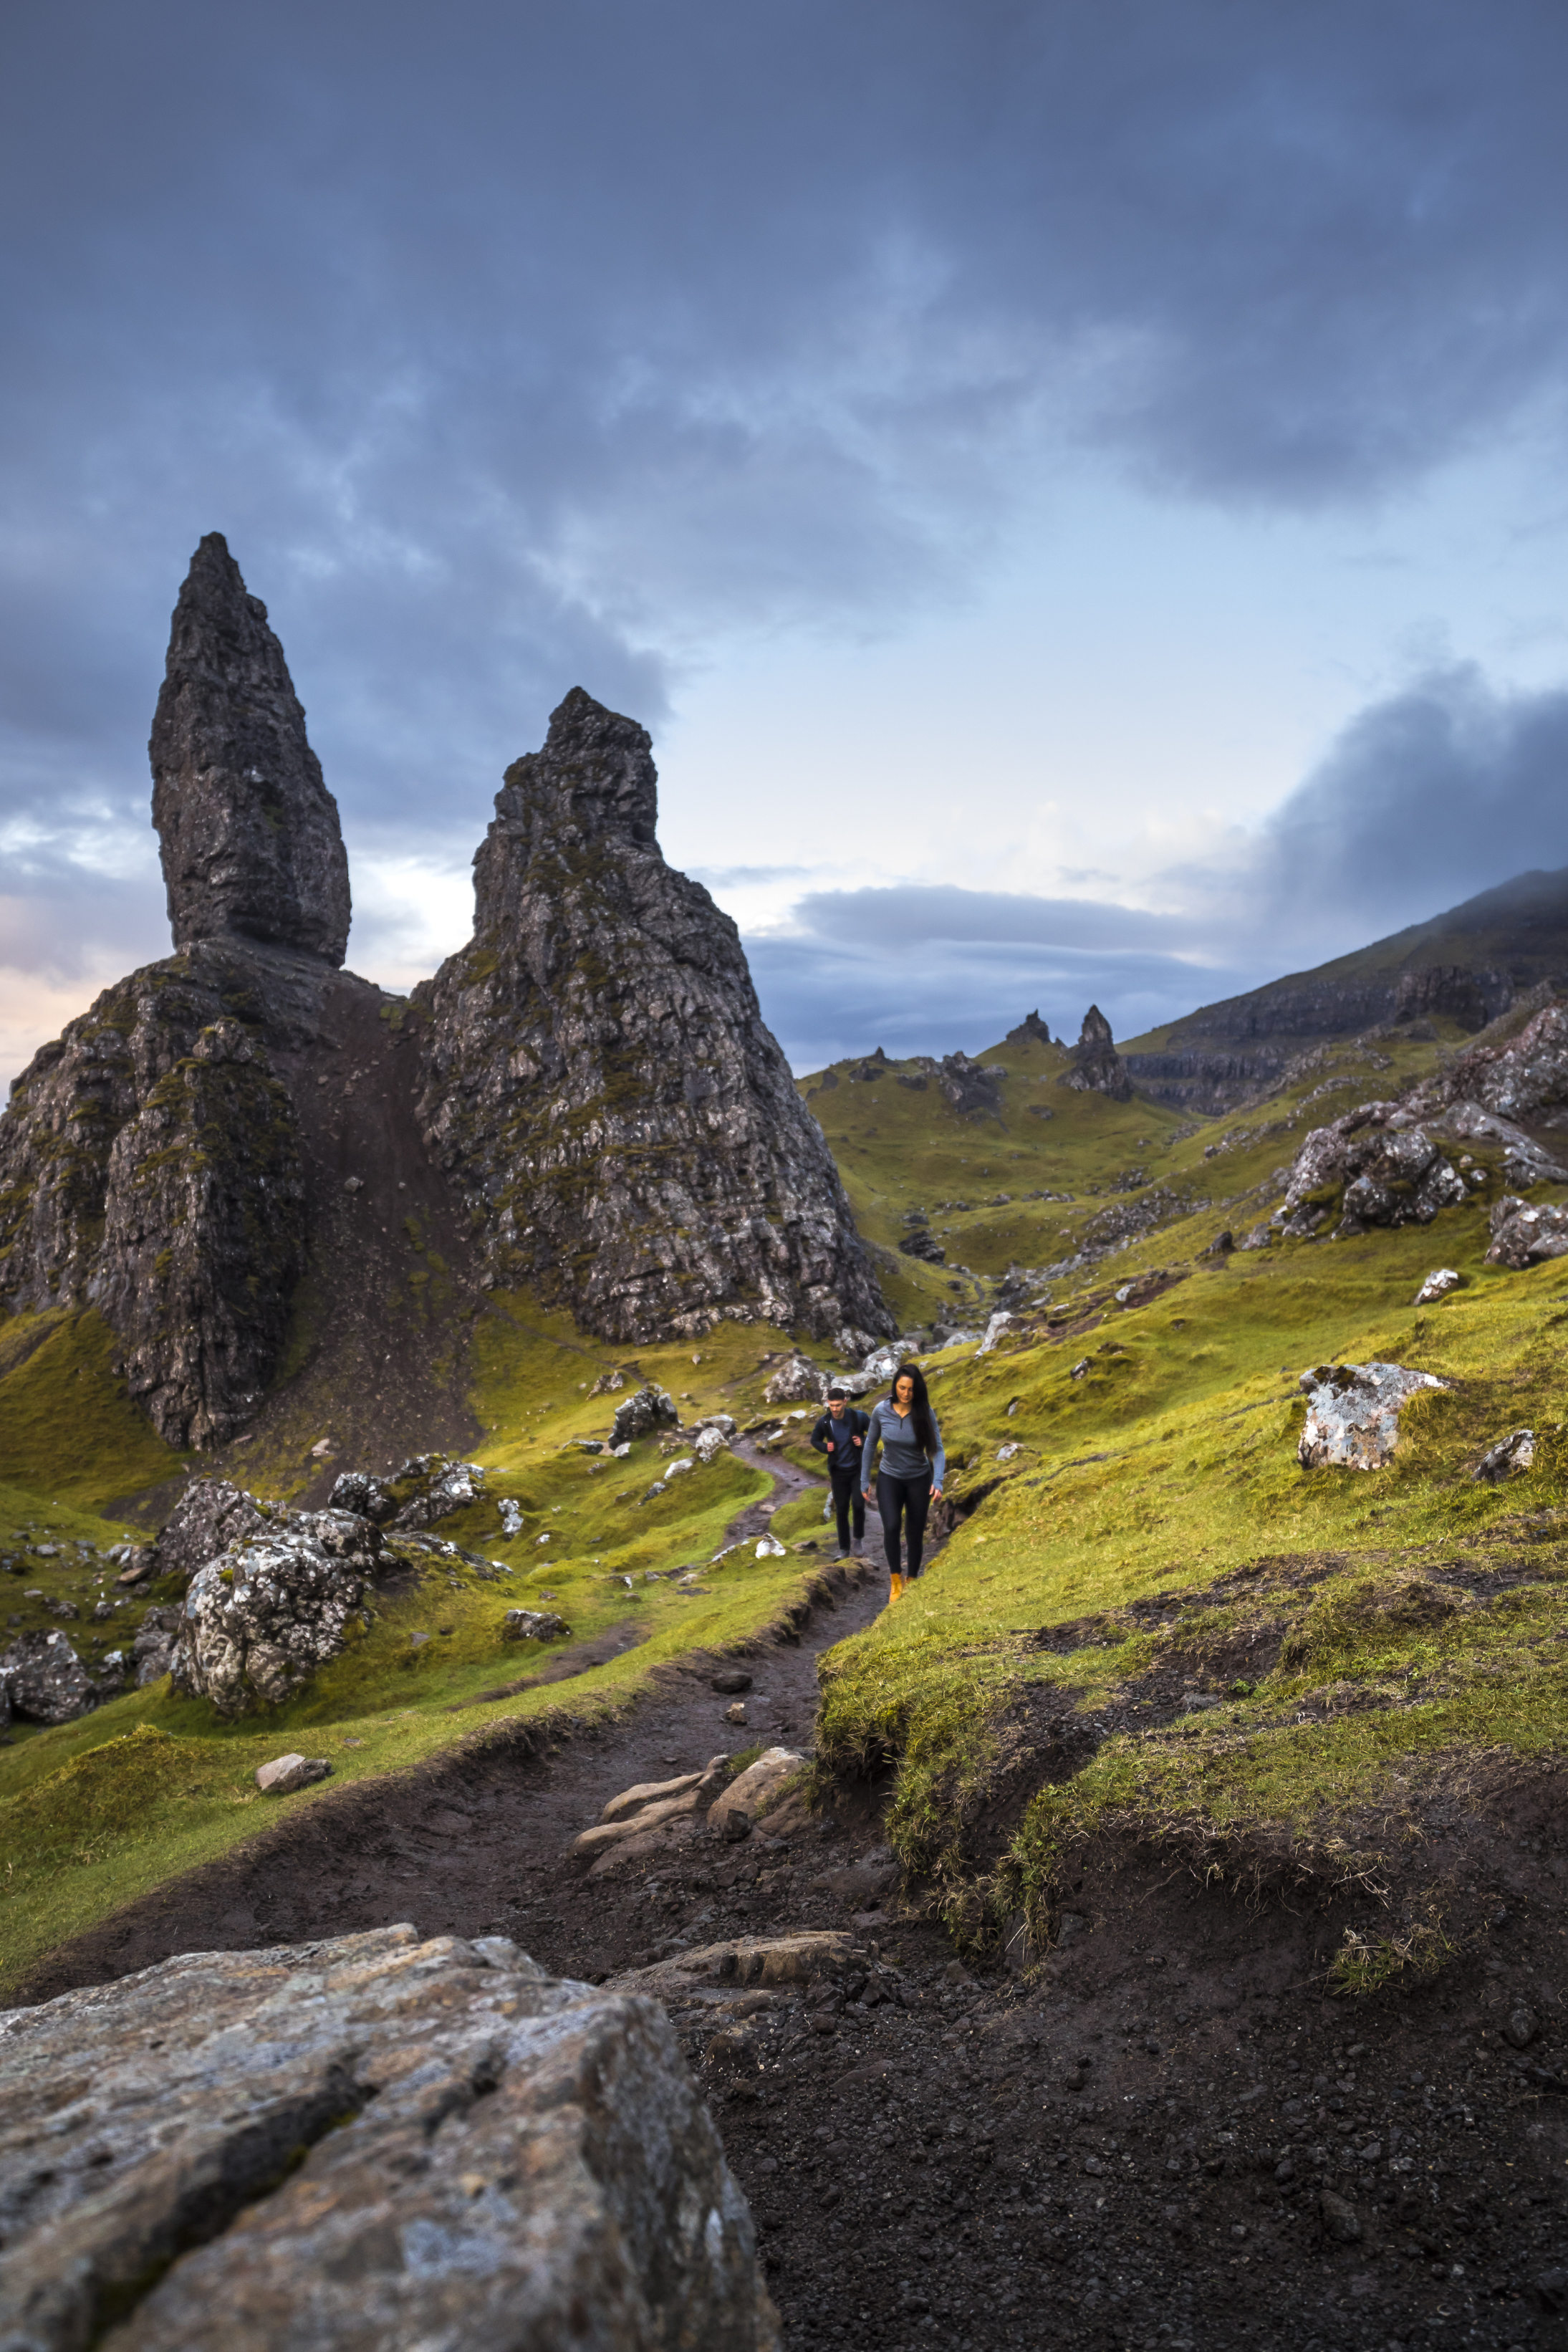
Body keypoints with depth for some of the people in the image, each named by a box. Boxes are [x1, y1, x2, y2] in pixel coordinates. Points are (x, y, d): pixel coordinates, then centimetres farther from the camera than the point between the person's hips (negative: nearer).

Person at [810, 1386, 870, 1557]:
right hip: (838, 1472, 2)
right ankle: (844, 1548, 19)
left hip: (858, 1470, -2)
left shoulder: (858, 1417, -15)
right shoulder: (824, 1422, -9)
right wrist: (824, 1447, -11)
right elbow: (815, 1440, 9)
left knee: (858, 1504, -15)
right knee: (841, 1510, 6)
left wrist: (864, 1441, -18)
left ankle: (859, 1536, 13)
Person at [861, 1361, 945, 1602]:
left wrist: (938, 1482, -30)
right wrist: (864, 1481, 2)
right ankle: (895, 1578, 0)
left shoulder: (925, 1413, -17)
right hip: (889, 1478, 0)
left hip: (919, 1479, 0)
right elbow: (870, 1445, -1)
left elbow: (937, 1450, -16)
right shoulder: (881, 1411, -14)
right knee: (891, 1527, -21)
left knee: (915, 1534, 6)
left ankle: (912, 1580, 29)